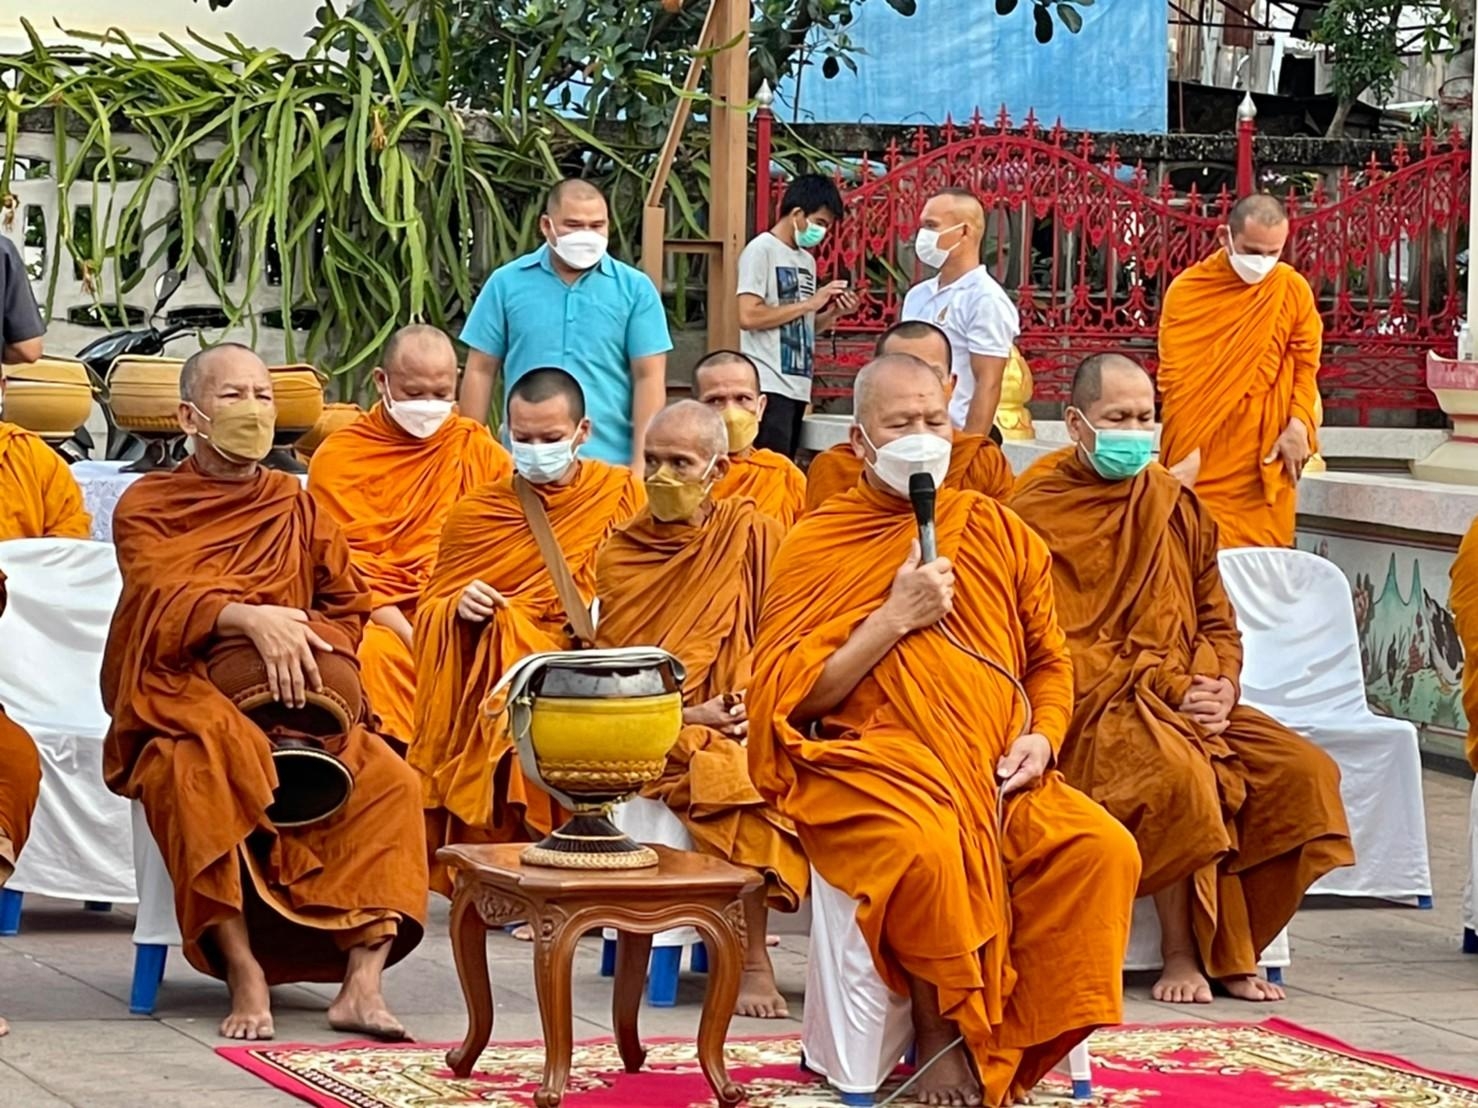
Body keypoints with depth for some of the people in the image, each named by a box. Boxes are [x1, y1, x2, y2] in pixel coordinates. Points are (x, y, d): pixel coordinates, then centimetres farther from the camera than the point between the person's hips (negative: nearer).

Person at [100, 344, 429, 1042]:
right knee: (202, 777, -38)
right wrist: (251, 619, -31)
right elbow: (163, 601, -12)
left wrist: (304, 642, -11)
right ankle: (245, 976, -37)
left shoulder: (296, 507, 18)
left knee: (387, 779, -23)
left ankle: (362, 981, -30)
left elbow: (347, 606, 13)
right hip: (183, 712, -4)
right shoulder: (145, 507, 6)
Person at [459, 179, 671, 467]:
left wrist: (641, 464, -6)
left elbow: (649, 378, 0)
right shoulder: (506, 284, 5)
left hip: (610, 463, -1)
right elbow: (480, 371, 8)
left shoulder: (635, 289, 3)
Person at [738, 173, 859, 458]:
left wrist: (834, 313, 3)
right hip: (769, 386, -8)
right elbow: (749, 316, -16)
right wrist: (810, 304, -12)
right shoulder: (761, 251, -6)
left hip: (798, 387, 8)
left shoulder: (807, 261, 18)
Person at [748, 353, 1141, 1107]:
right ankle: (940, 1037, -15)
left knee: (1103, 852, -23)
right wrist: (895, 619, -10)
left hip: (997, 776, 4)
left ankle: (1011, 1047, -12)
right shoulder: (816, 546, 4)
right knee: (928, 848, -38)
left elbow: (1049, 661, 21)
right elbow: (788, 697, -4)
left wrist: (1041, 737, 0)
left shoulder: (998, 534, 16)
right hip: (870, 766, -4)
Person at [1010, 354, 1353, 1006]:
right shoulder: (1039, 514, -5)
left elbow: (1216, 622, 17)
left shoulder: (1176, 506, 15)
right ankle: (1179, 950, -20)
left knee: (1305, 773, -14)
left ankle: (1229, 947, -6)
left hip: (1187, 705, 7)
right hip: (1092, 711, -7)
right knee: (1178, 770, -36)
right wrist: (1170, 690, -17)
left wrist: (1219, 688, -6)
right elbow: (1057, 651, -11)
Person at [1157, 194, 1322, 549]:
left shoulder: (1293, 289, 2)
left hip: (1265, 460, 2)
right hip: (1202, 460, -2)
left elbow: (1306, 364, 7)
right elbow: (1174, 377, -4)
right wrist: (1185, 450, -12)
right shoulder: (1186, 290, -3)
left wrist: (1299, 425, -9)